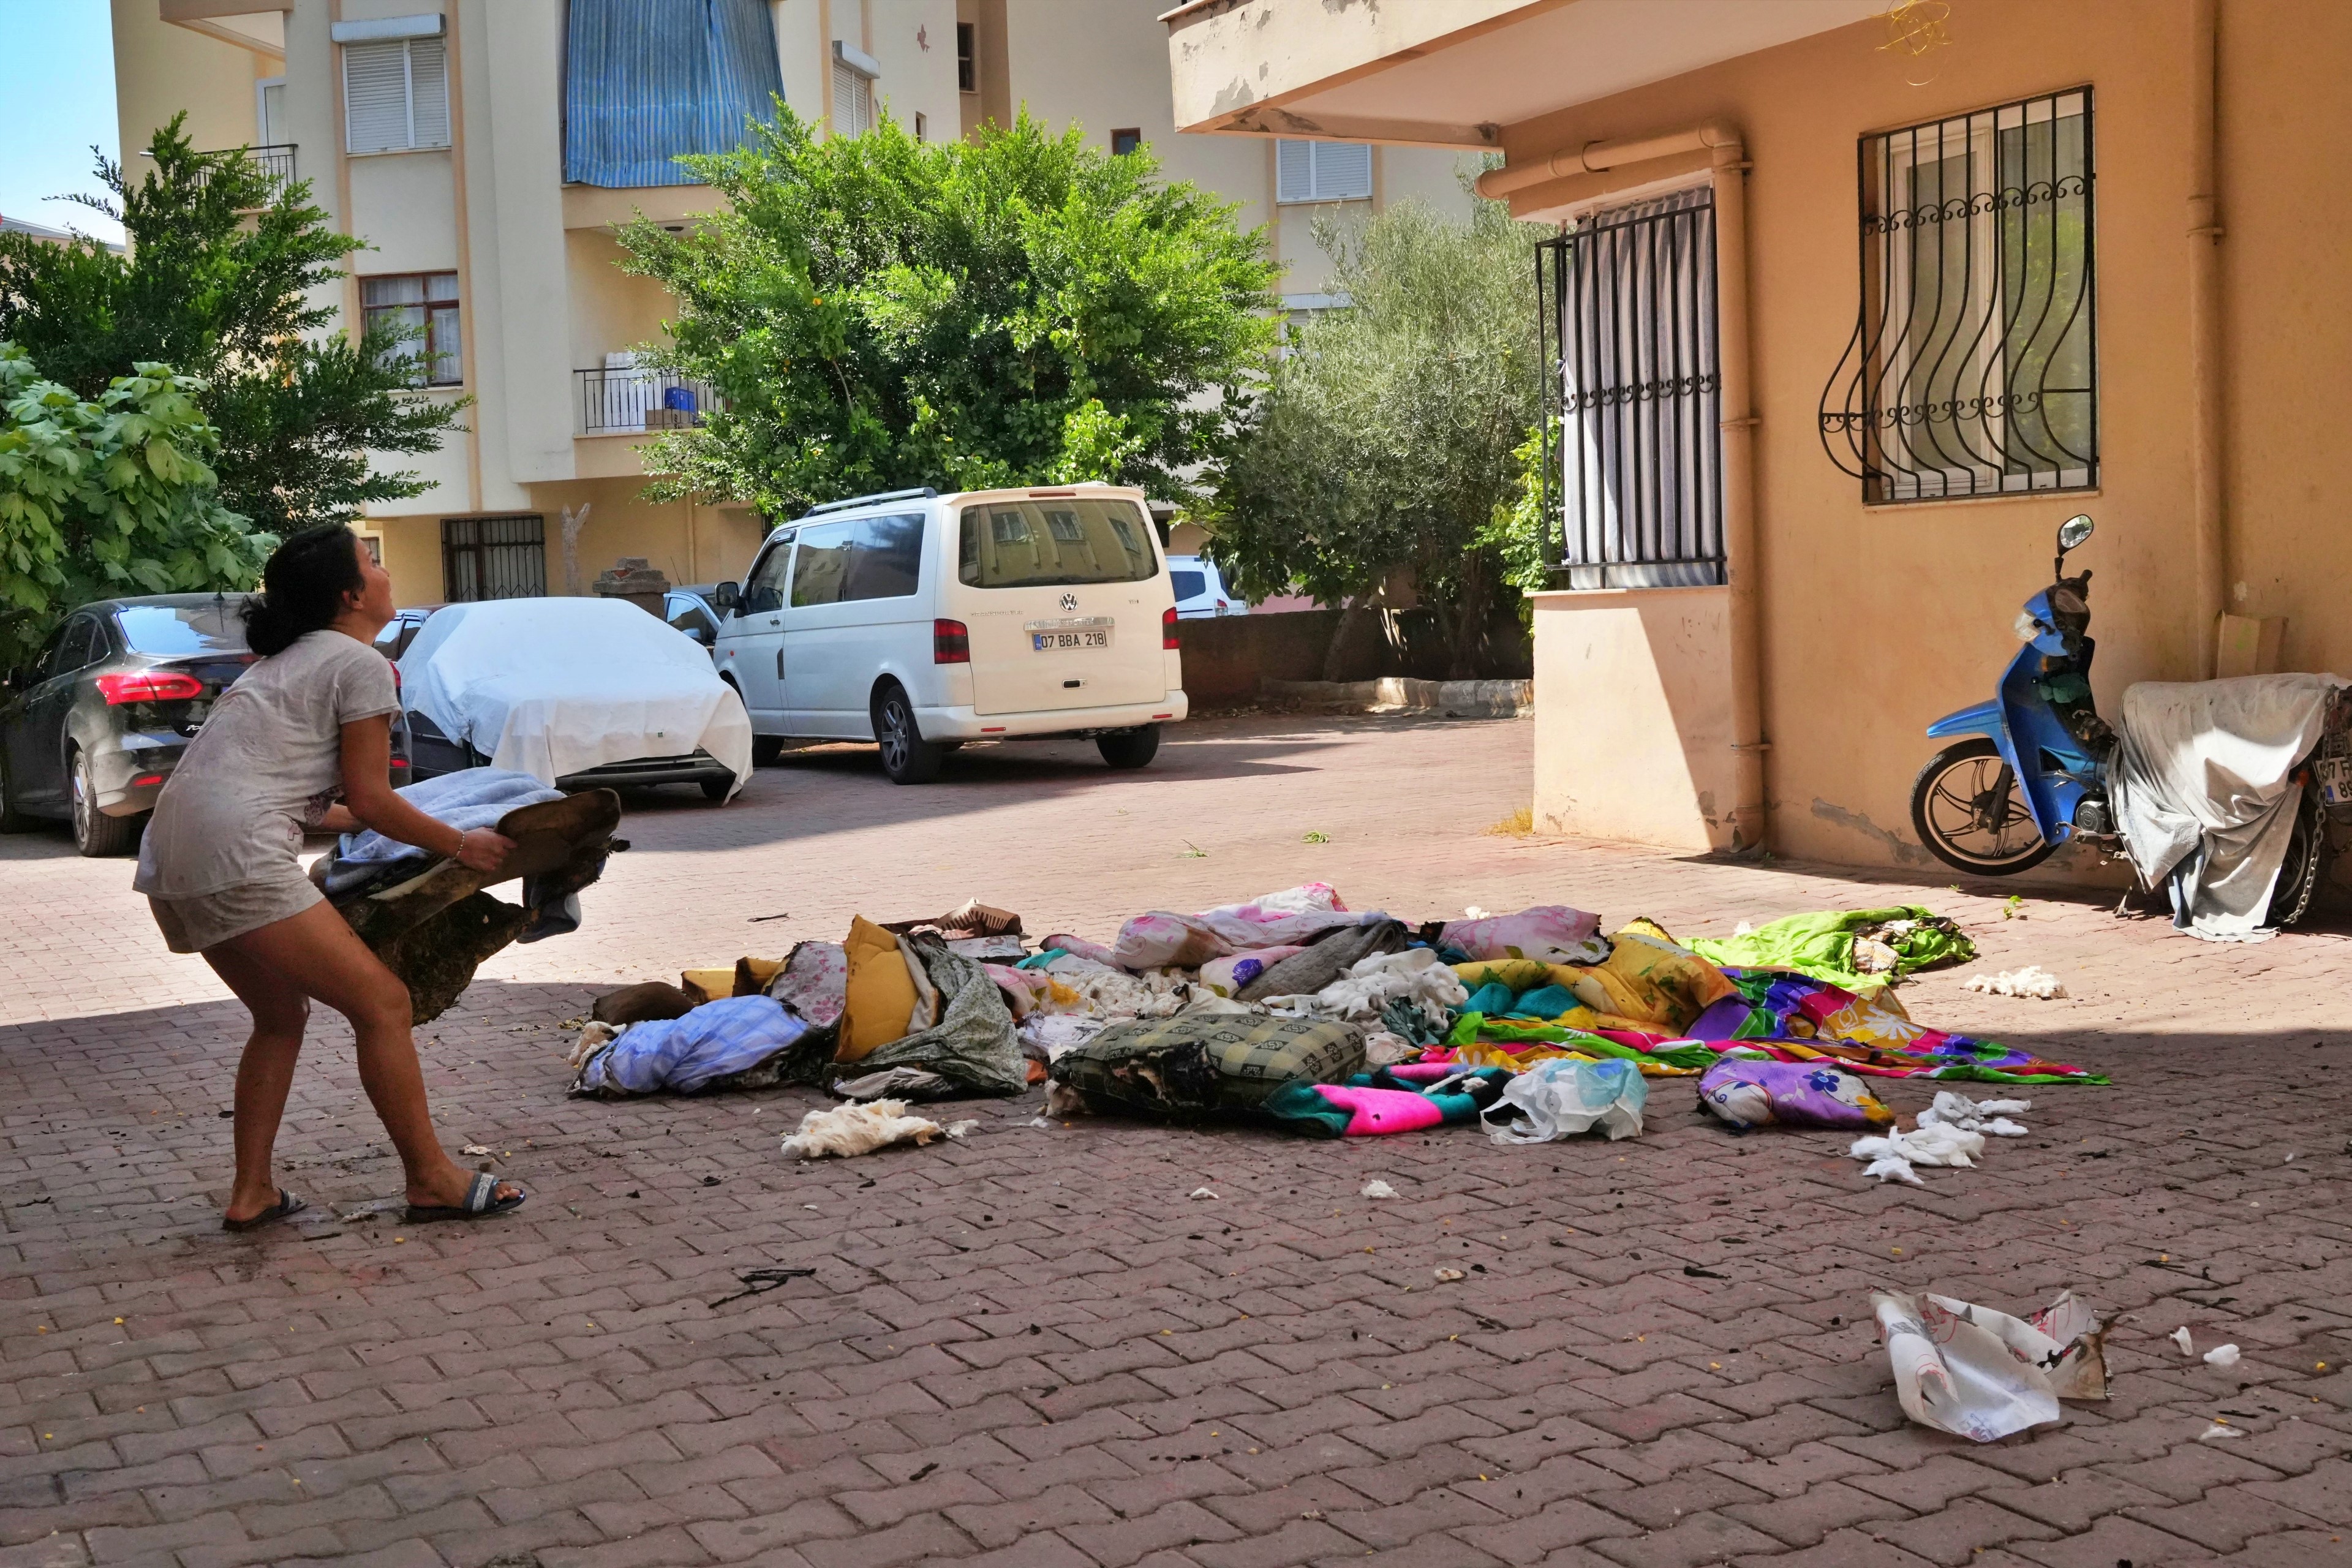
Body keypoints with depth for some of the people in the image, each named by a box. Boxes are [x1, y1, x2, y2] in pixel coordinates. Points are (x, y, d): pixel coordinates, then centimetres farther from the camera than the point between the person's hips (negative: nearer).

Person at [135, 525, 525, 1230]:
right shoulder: (361, 664, -1)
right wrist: (460, 845, 10)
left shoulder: (286, 662, 26)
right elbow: (370, 800, -1)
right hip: (235, 857, -10)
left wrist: (356, 820, 44)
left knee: (282, 1014, 23)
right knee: (381, 1004, -5)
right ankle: (432, 1179, 1)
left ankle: (252, 1193, 22)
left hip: (170, 856, 10)